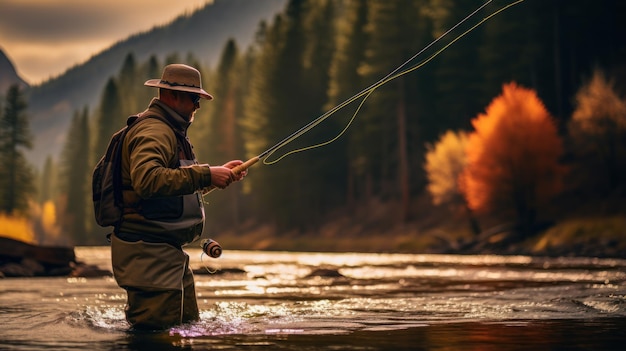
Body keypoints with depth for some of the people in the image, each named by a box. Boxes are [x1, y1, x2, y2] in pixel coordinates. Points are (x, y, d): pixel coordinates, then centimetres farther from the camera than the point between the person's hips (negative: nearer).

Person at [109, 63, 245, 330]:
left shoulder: (172, 132, 20)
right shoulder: (153, 131, -15)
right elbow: (147, 180, -34)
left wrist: (219, 173, 15)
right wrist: (205, 175, -31)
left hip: (168, 251, 11)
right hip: (147, 251, -11)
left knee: (188, 325, 14)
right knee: (157, 330, -13)